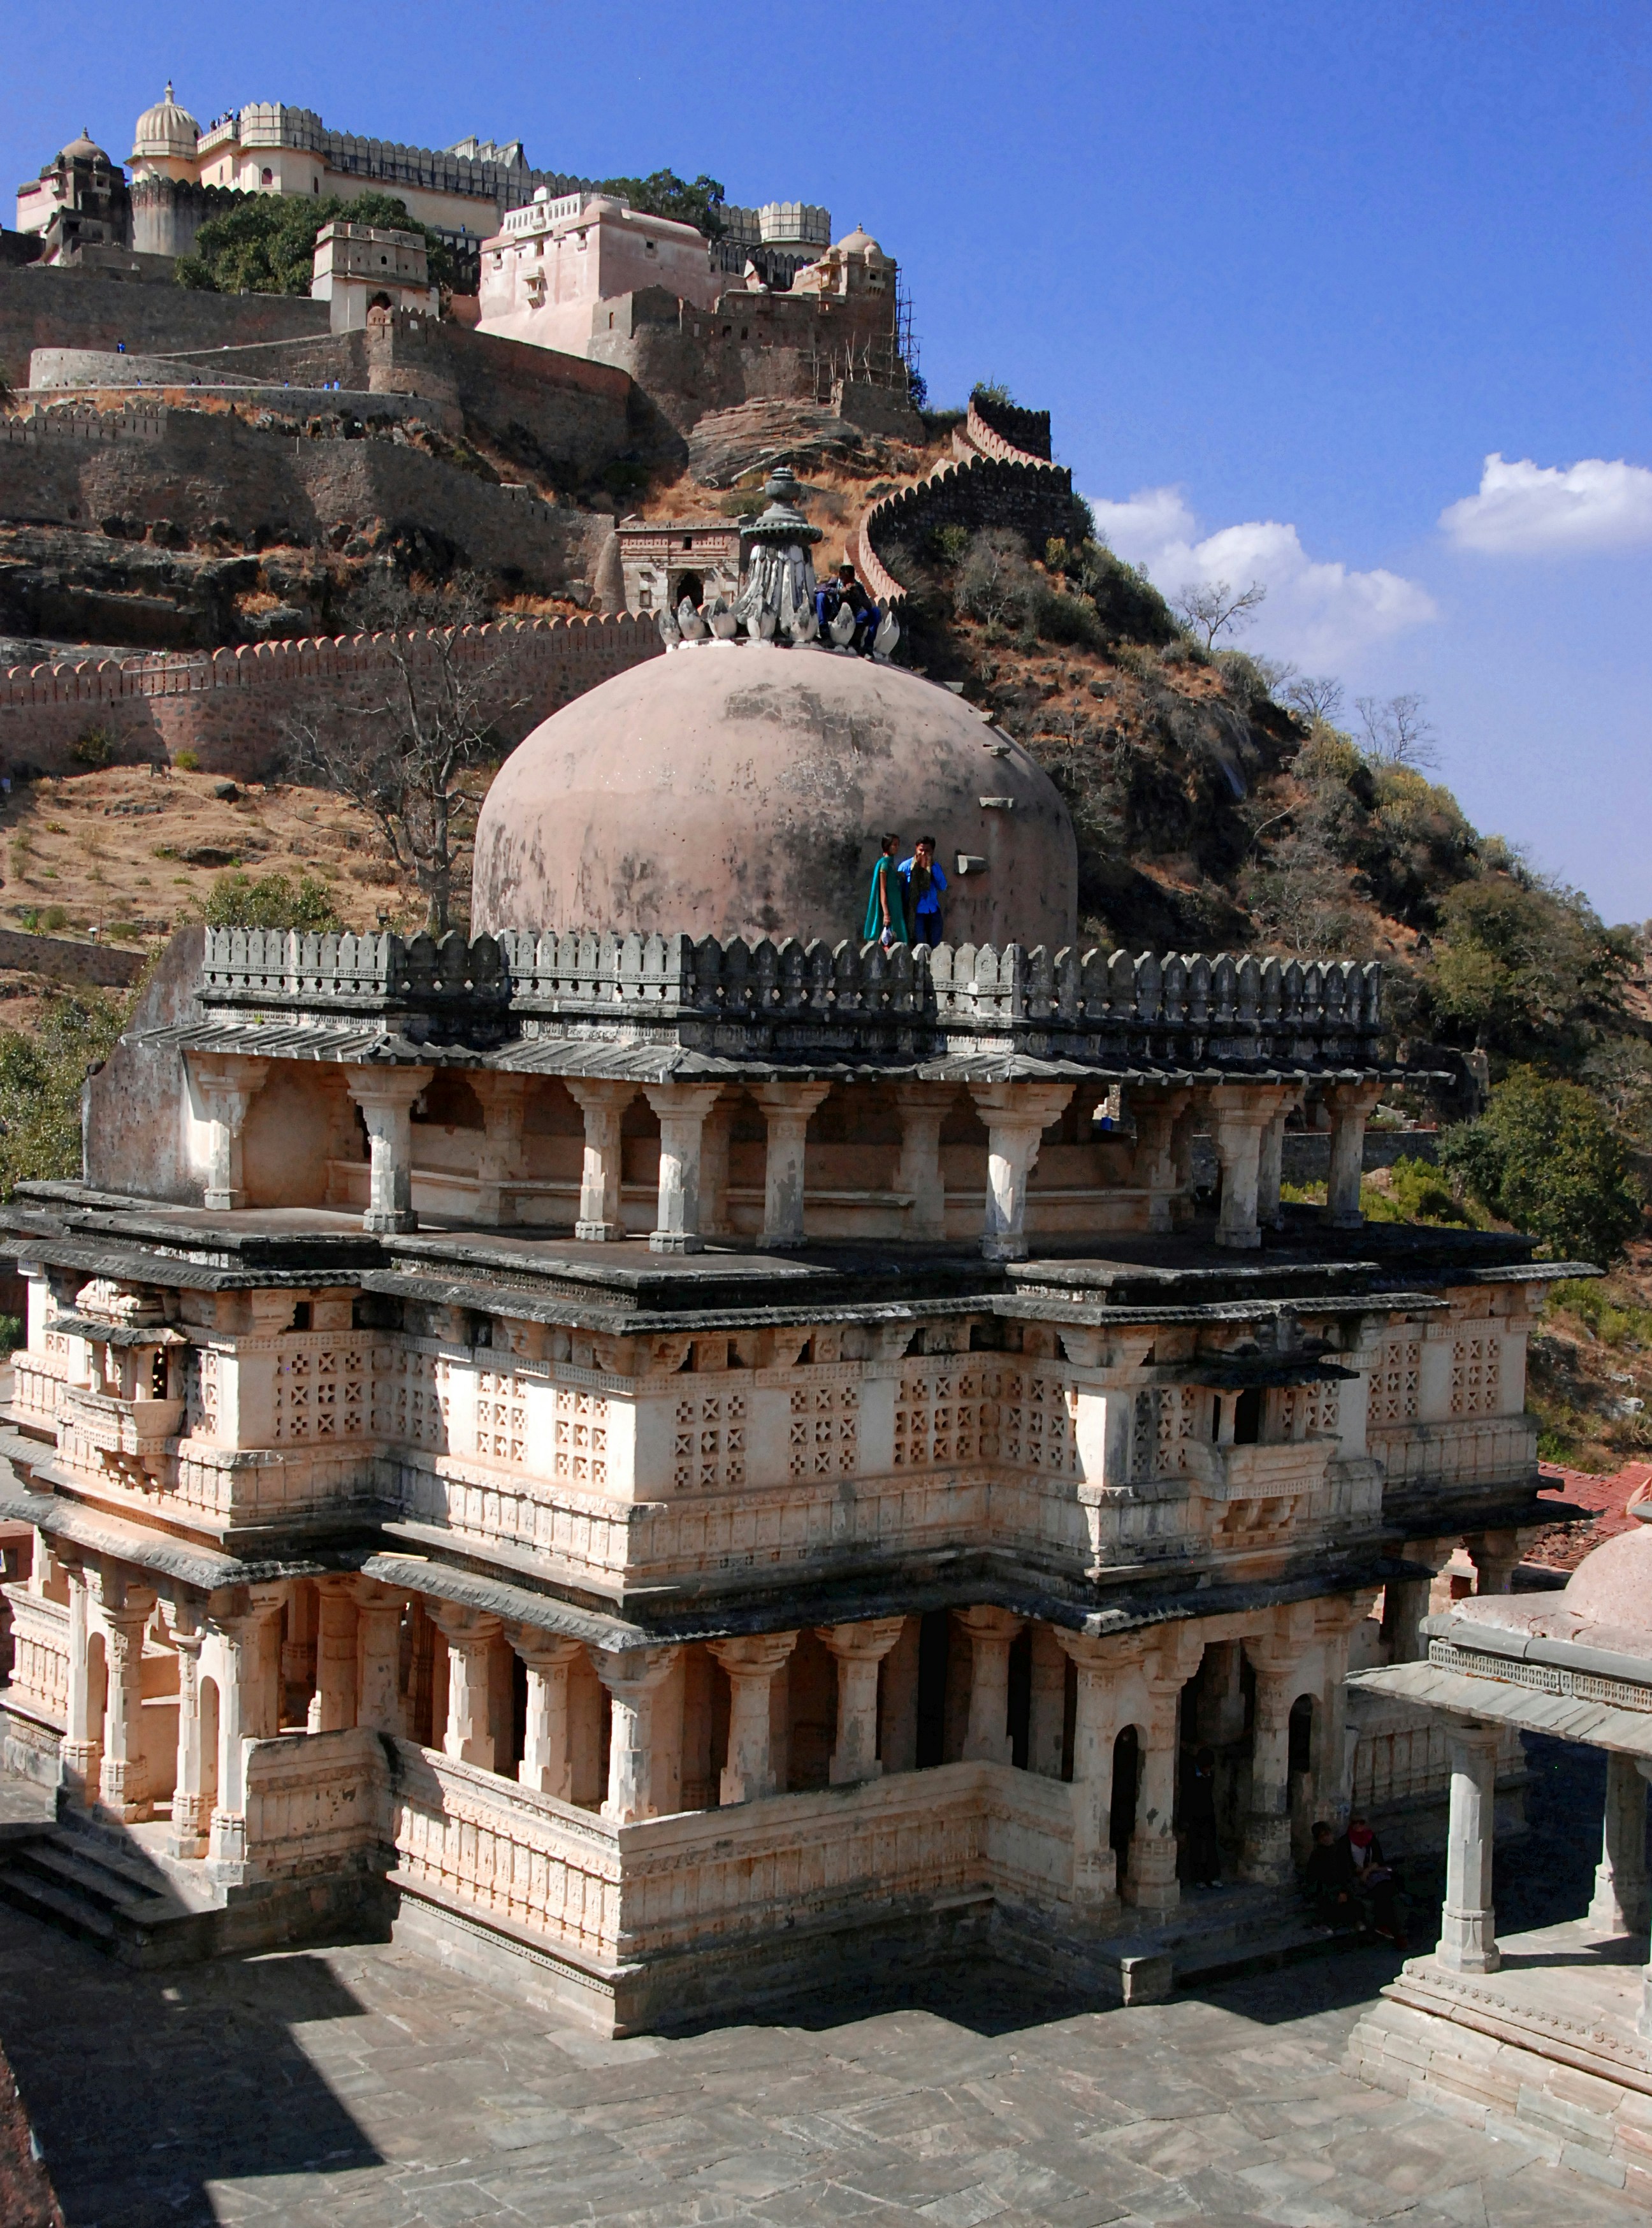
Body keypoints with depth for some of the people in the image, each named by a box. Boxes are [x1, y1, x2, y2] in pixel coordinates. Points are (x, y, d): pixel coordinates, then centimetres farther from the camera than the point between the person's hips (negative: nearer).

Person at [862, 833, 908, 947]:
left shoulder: (891, 863, 15)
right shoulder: (884, 863, -10)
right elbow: (882, 890, -15)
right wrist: (886, 913, -21)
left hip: (895, 908, 9)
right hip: (888, 908, -9)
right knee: (886, 942, -11)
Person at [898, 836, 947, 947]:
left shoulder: (935, 867, 10)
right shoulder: (906, 866, -1)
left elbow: (943, 887, -3)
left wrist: (932, 867, -9)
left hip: (933, 912, 4)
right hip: (916, 912, -4)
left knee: (935, 945, 4)